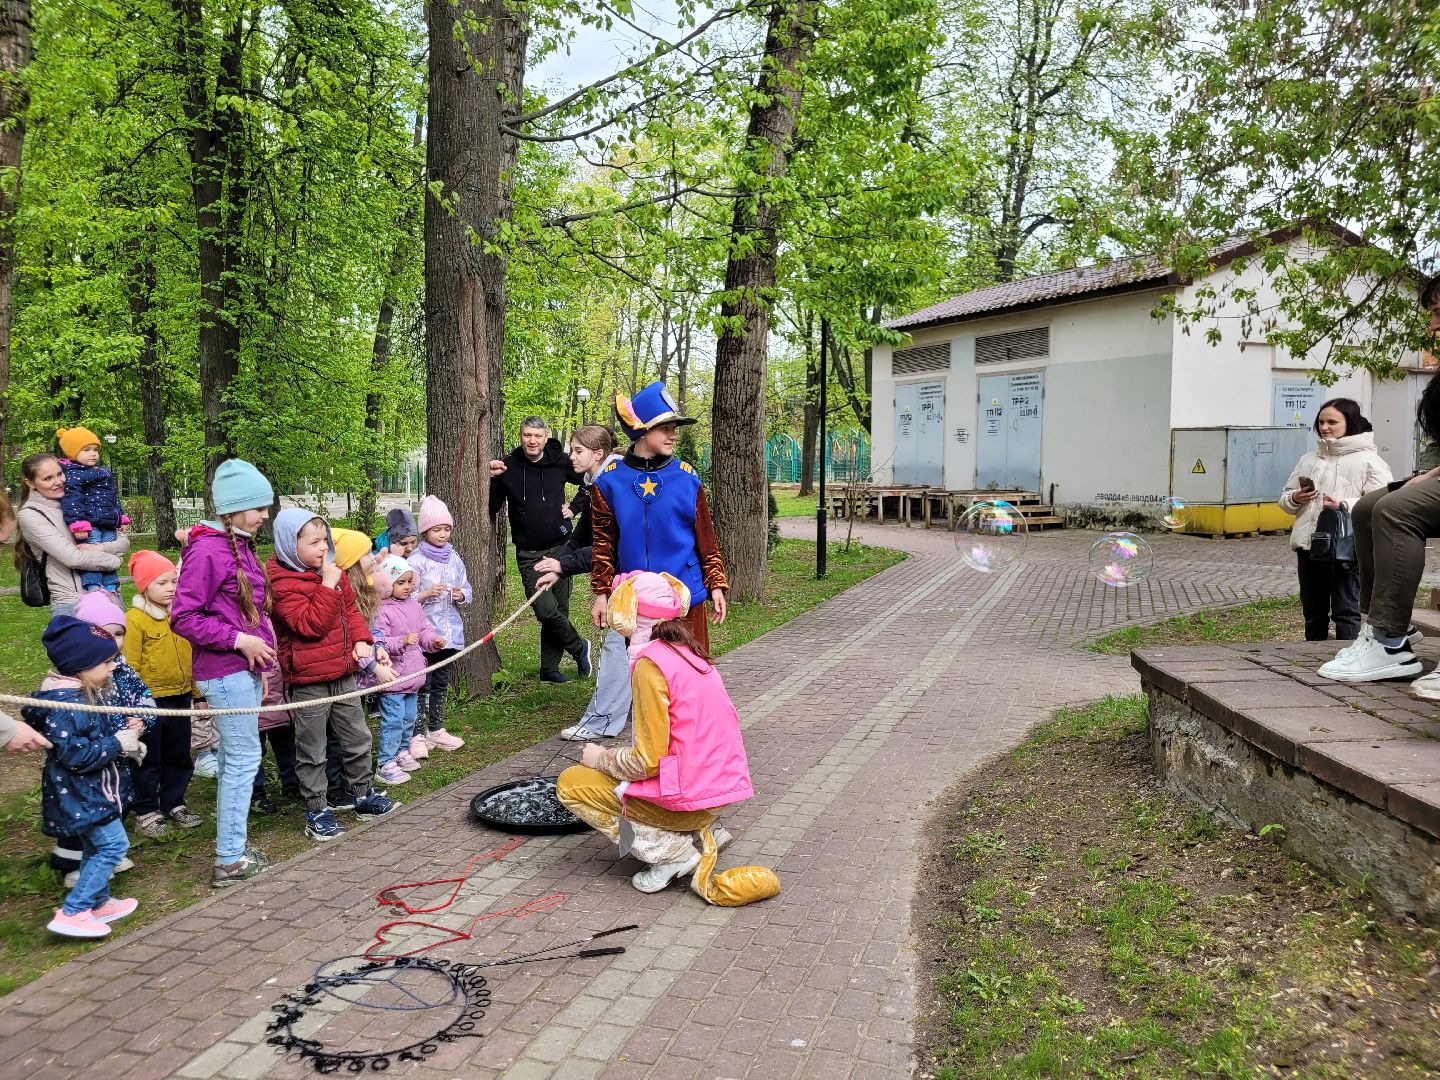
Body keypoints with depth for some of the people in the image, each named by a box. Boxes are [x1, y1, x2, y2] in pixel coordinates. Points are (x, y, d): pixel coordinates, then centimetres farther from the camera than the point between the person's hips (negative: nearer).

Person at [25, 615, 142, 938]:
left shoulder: (91, 693, 5)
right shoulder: (64, 704, -26)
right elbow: (75, 755, -29)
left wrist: (124, 728, -1)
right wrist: (119, 743, -23)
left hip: (93, 790, 10)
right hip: (79, 795, -10)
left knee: (96, 847, 21)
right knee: (113, 844, -8)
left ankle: (98, 903, 36)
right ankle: (71, 914, -2)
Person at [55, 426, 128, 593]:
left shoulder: (104, 472, 20)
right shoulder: (72, 474, -8)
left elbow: (114, 498, 28)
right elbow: (71, 501, -17)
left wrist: (120, 519, 27)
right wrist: (77, 524, -24)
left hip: (109, 526, 9)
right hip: (89, 526, -9)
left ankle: (110, 586, 17)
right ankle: (93, 586, -11)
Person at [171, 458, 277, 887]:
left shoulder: (241, 546, 12)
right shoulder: (207, 551, -16)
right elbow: (183, 617, -17)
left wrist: (260, 662, 18)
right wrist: (238, 640, -18)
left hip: (244, 668, 9)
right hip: (224, 671, -9)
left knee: (235, 758, 15)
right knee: (244, 757, -5)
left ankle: (235, 847, 25)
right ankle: (229, 860, 4)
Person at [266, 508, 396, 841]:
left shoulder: (333, 570, 7)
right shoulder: (283, 583, -17)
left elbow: (350, 608, 15)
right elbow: (311, 624, -24)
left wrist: (361, 639, 0)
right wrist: (328, 586, -27)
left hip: (343, 671, 7)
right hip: (308, 679, -7)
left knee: (357, 738, 17)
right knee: (312, 750, 5)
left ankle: (363, 796, 32)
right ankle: (316, 811, 17)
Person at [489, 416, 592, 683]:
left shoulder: (560, 461, -1)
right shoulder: (508, 467, -3)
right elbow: (492, 509, -1)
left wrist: (574, 508, 4)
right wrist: (492, 480, -16)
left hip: (560, 547, 2)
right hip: (529, 553, -1)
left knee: (559, 608, 5)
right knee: (546, 609, -14)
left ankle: (549, 669, 19)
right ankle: (579, 647, 12)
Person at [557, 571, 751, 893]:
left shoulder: (650, 663, -17)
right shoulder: (688, 652, 10)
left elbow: (647, 760, -18)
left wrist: (600, 758, -1)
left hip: (688, 796, -8)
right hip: (721, 788, 9)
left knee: (570, 783, 5)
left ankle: (669, 849, -4)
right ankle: (700, 832, 13)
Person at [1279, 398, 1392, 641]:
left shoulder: (1368, 459, 0)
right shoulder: (1308, 459, 18)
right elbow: (1285, 497, 21)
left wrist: (1344, 506, -22)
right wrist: (1295, 498, -2)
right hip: (1308, 543, 6)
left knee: (1345, 611, -1)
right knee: (1313, 612, 15)